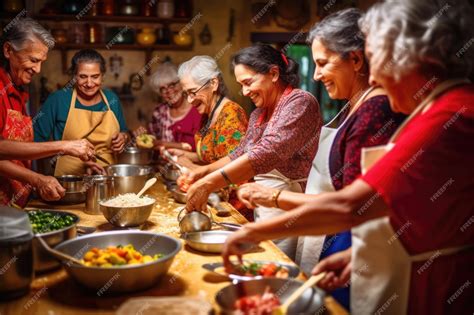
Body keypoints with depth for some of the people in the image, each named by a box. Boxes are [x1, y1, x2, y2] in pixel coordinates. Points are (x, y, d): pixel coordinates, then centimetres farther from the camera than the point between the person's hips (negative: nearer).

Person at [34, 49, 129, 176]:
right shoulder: (57, 100, -1)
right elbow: (37, 139, -2)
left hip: (107, 177, 3)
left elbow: (123, 131, 24)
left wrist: (123, 137, 1)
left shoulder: (112, 99, 10)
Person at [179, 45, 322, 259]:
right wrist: (204, 171, 4)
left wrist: (208, 184, -31)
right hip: (262, 212, 8)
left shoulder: (300, 102, -15)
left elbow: (268, 153, -28)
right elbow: (240, 153, 21)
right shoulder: (259, 113, 12)